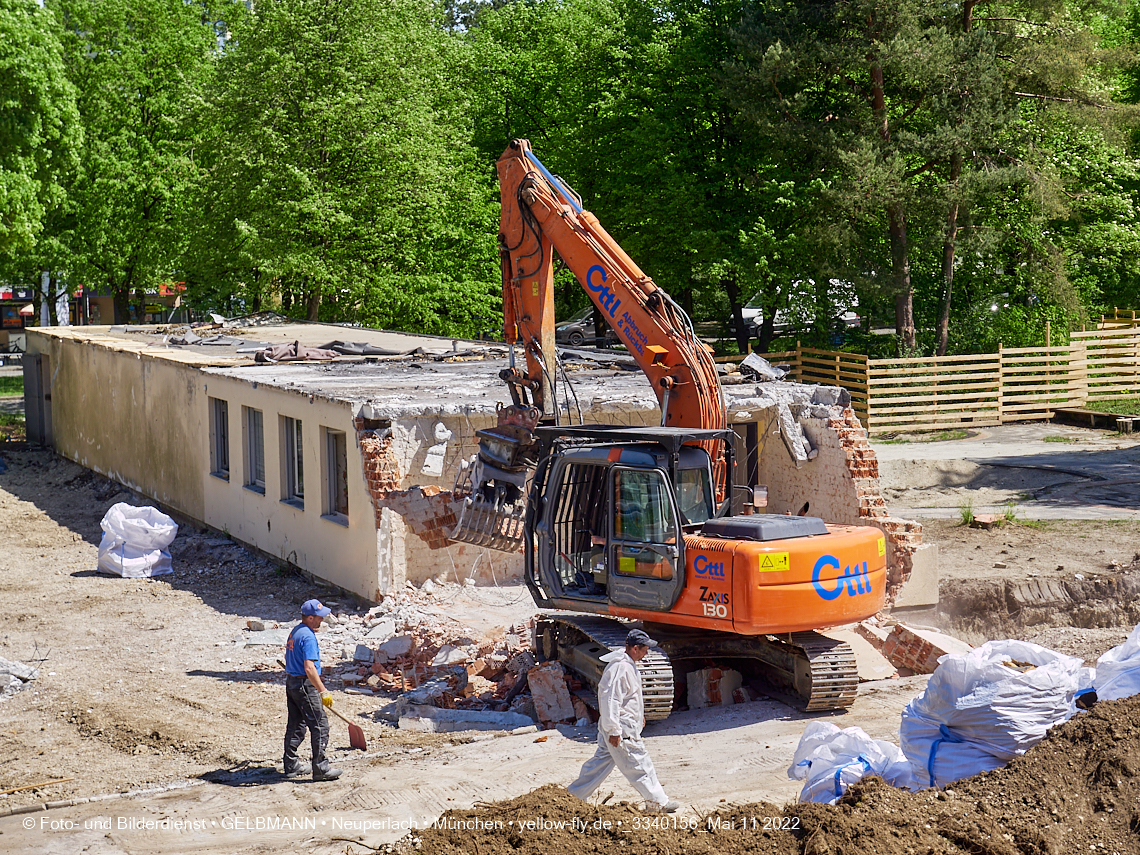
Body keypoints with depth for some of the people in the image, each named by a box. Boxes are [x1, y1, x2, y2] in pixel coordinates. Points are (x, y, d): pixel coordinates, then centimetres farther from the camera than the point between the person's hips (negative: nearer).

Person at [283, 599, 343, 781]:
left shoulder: (295, 632, 11)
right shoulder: (308, 636, -19)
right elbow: (309, 668, -26)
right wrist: (323, 691, -24)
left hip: (291, 682, 10)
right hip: (305, 685, -10)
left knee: (296, 725, 15)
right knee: (319, 725, -4)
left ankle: (291, 766, 19)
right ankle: (321, 768, -3)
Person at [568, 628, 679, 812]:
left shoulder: (628, 665, 12)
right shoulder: (620, 669, -23)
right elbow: (610, 700, -25)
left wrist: (639, 714, 32)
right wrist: (613, 731, -23)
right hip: (622, 729, -11)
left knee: (601, 761, 16)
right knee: (640, 764, 0)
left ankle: (574, 796, 22)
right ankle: (659, 801, 9)